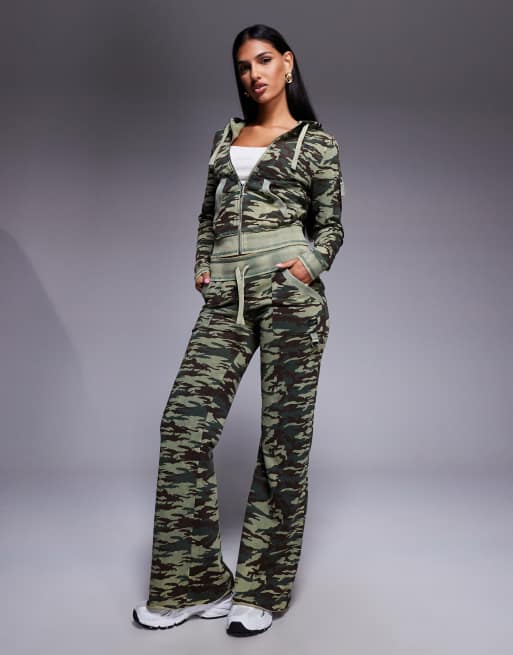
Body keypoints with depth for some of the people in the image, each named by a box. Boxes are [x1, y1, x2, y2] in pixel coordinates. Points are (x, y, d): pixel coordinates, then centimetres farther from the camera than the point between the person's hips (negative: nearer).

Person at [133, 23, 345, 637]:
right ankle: (196, 581, 7)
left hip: (289, 288, -4)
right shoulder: (226, 134, 22)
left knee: (283, 433, -2)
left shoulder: (316, 141, 10)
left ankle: (262, 588, 12)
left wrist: (310, 267, -8)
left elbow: (330, 225, 10)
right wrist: (202, 267, 10)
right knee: (185, 422, -7)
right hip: (225, 297, 4)